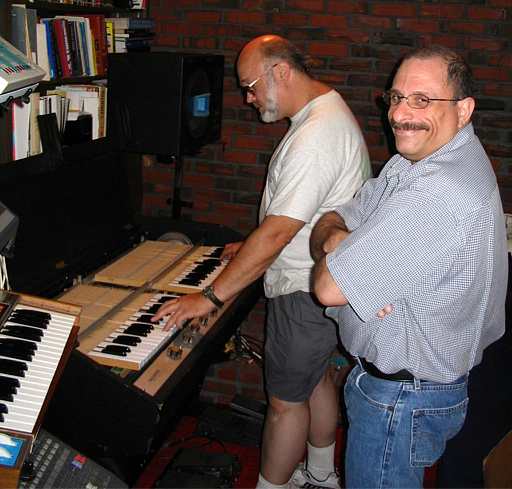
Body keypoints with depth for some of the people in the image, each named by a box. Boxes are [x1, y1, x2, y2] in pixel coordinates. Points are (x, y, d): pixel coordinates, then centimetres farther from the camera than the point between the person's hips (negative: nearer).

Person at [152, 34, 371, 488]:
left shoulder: (316, 137, -27)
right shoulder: (326, 110, 8)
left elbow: (277, 232, -29)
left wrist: (211, 296, -25)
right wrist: (254, 248, 15)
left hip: (306, 293, -11)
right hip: (316, 283, 11)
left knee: (286, 400, 4)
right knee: (315, 378, 24)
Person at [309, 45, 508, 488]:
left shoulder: (440, 197, -32)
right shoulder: (420, 159, 2)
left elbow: (329, 287, -30)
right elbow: (331, 222, 5)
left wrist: (330, 250, -9)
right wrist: (335, 238, -18)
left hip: (402, 399, -9)